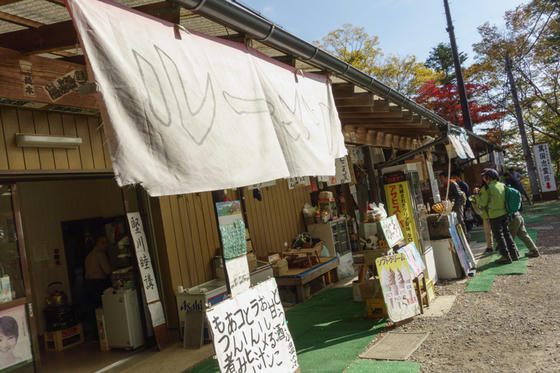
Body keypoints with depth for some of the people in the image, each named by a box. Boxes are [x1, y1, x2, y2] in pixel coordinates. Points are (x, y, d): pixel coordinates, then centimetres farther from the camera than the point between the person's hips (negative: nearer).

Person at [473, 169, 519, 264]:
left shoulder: (488, 188, -14)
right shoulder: (502, 185, 4)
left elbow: (483, 203, -10)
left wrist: (477, 194, 2)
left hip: (495, 215, -7)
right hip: (504, 213, 7)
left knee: (498, 235, 3)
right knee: (506, 233, 17)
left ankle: (506, 256, 7)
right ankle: (514, 254, 23)